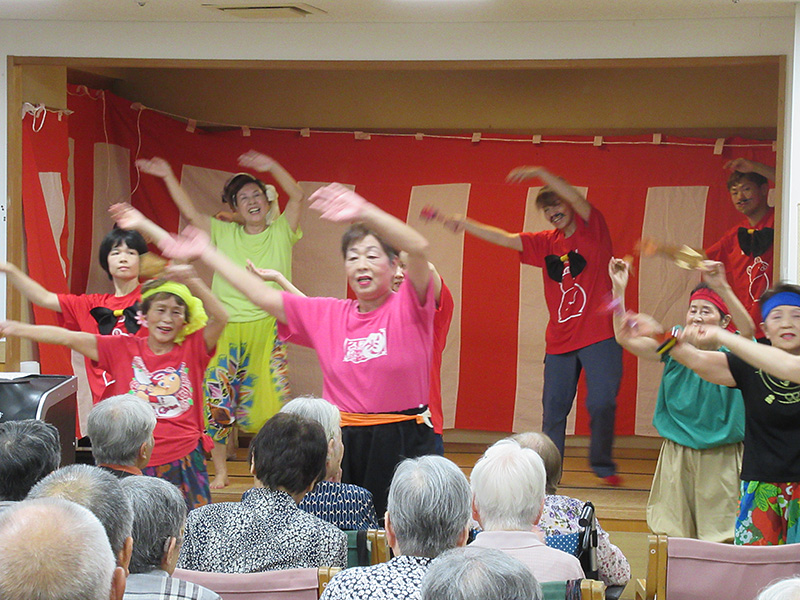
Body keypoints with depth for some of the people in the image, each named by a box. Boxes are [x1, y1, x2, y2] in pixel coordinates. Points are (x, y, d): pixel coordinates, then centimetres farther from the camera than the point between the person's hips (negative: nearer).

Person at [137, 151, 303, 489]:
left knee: (269, 400, -3)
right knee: (218, 401, -1)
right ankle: (220, 472, 11)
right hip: (225, 330, 1)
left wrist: (271, 167, -21)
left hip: (267, 330, -1)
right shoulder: (224, 234, 9)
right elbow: (189, 213, 4)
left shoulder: (280, 233, 5)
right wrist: (168, 177, -2)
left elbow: (297, 197, -9)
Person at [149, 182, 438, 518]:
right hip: (342, 445, 4)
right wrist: (207, 254, 13)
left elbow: (419, 249, -20)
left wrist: (364, 213, -35)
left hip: (403, 444, -4)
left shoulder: (407, 308, -2)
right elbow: (263, 297, 13)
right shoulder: (326, 315, 13)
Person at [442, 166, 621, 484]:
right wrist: (464, 224, 3)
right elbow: (505, 238, 12)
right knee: (553, 408, 2)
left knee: (602, 403, -8)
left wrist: (541, 173, -28)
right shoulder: (547, 243, 15)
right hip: (560, 339, 5)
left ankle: (603, 466, 5)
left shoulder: (592, 230, 0)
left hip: (599, 336, -5)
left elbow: (577, 199, -18)